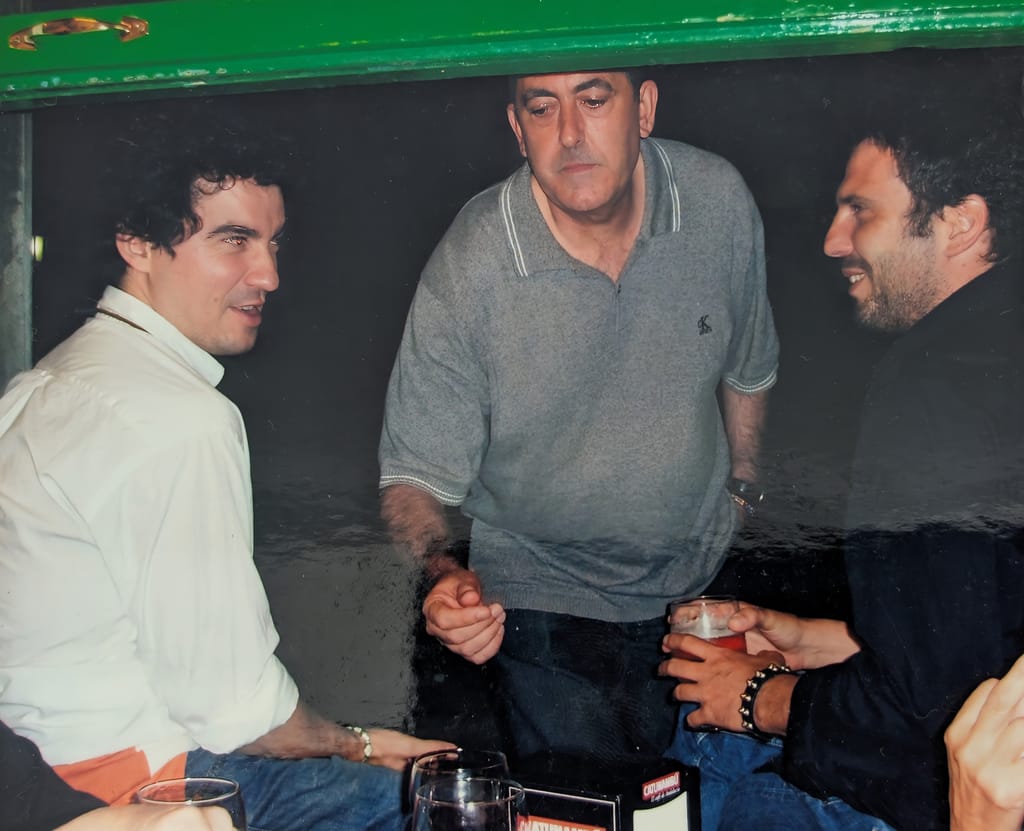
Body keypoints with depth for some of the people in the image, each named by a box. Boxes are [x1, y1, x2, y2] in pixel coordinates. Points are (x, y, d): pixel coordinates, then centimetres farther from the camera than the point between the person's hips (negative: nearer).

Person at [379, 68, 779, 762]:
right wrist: (443, 577, -37)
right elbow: (414, 475, -18)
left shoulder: (719, 199, -15)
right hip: (548, 599, -3)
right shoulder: (466, 273, -26)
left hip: (706, 570, 4)